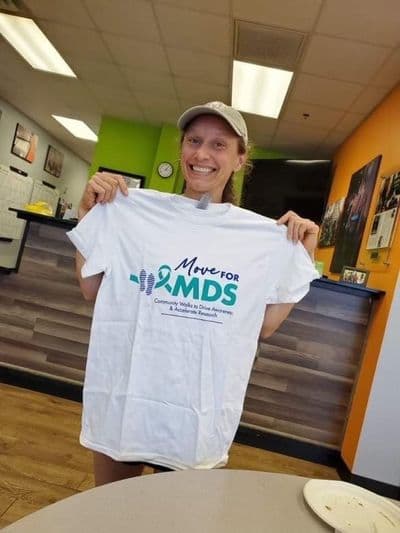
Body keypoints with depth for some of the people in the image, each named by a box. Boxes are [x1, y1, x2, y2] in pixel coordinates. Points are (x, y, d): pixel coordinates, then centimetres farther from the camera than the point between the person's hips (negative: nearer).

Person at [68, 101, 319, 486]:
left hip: (199, 411, 0)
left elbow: (266, 325, 3)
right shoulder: (134, 210, -4)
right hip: (122, 398, 1)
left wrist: (303, 257, -3)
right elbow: (91, 290, 3)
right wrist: (89, 212, -5)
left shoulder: (265, 236, -2)